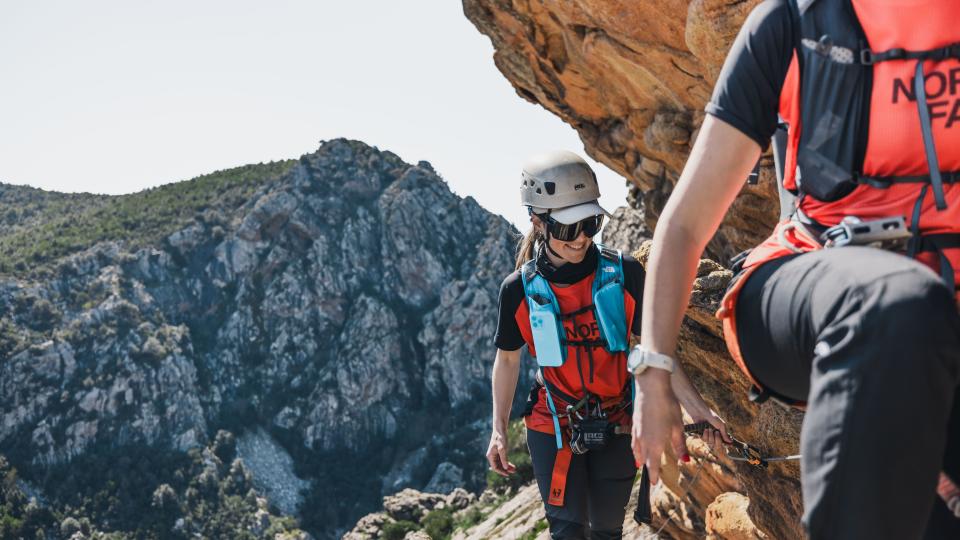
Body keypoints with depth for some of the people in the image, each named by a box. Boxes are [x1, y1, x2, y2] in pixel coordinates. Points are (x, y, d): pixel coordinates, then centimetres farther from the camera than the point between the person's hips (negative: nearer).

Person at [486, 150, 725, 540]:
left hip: (615, 426, 1)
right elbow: (508, 359, 3)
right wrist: (499, 429, 0)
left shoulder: (624, 273, -11)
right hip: (553, 428, -1)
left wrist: (694, 405, -9)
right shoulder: (520, 289, -10)